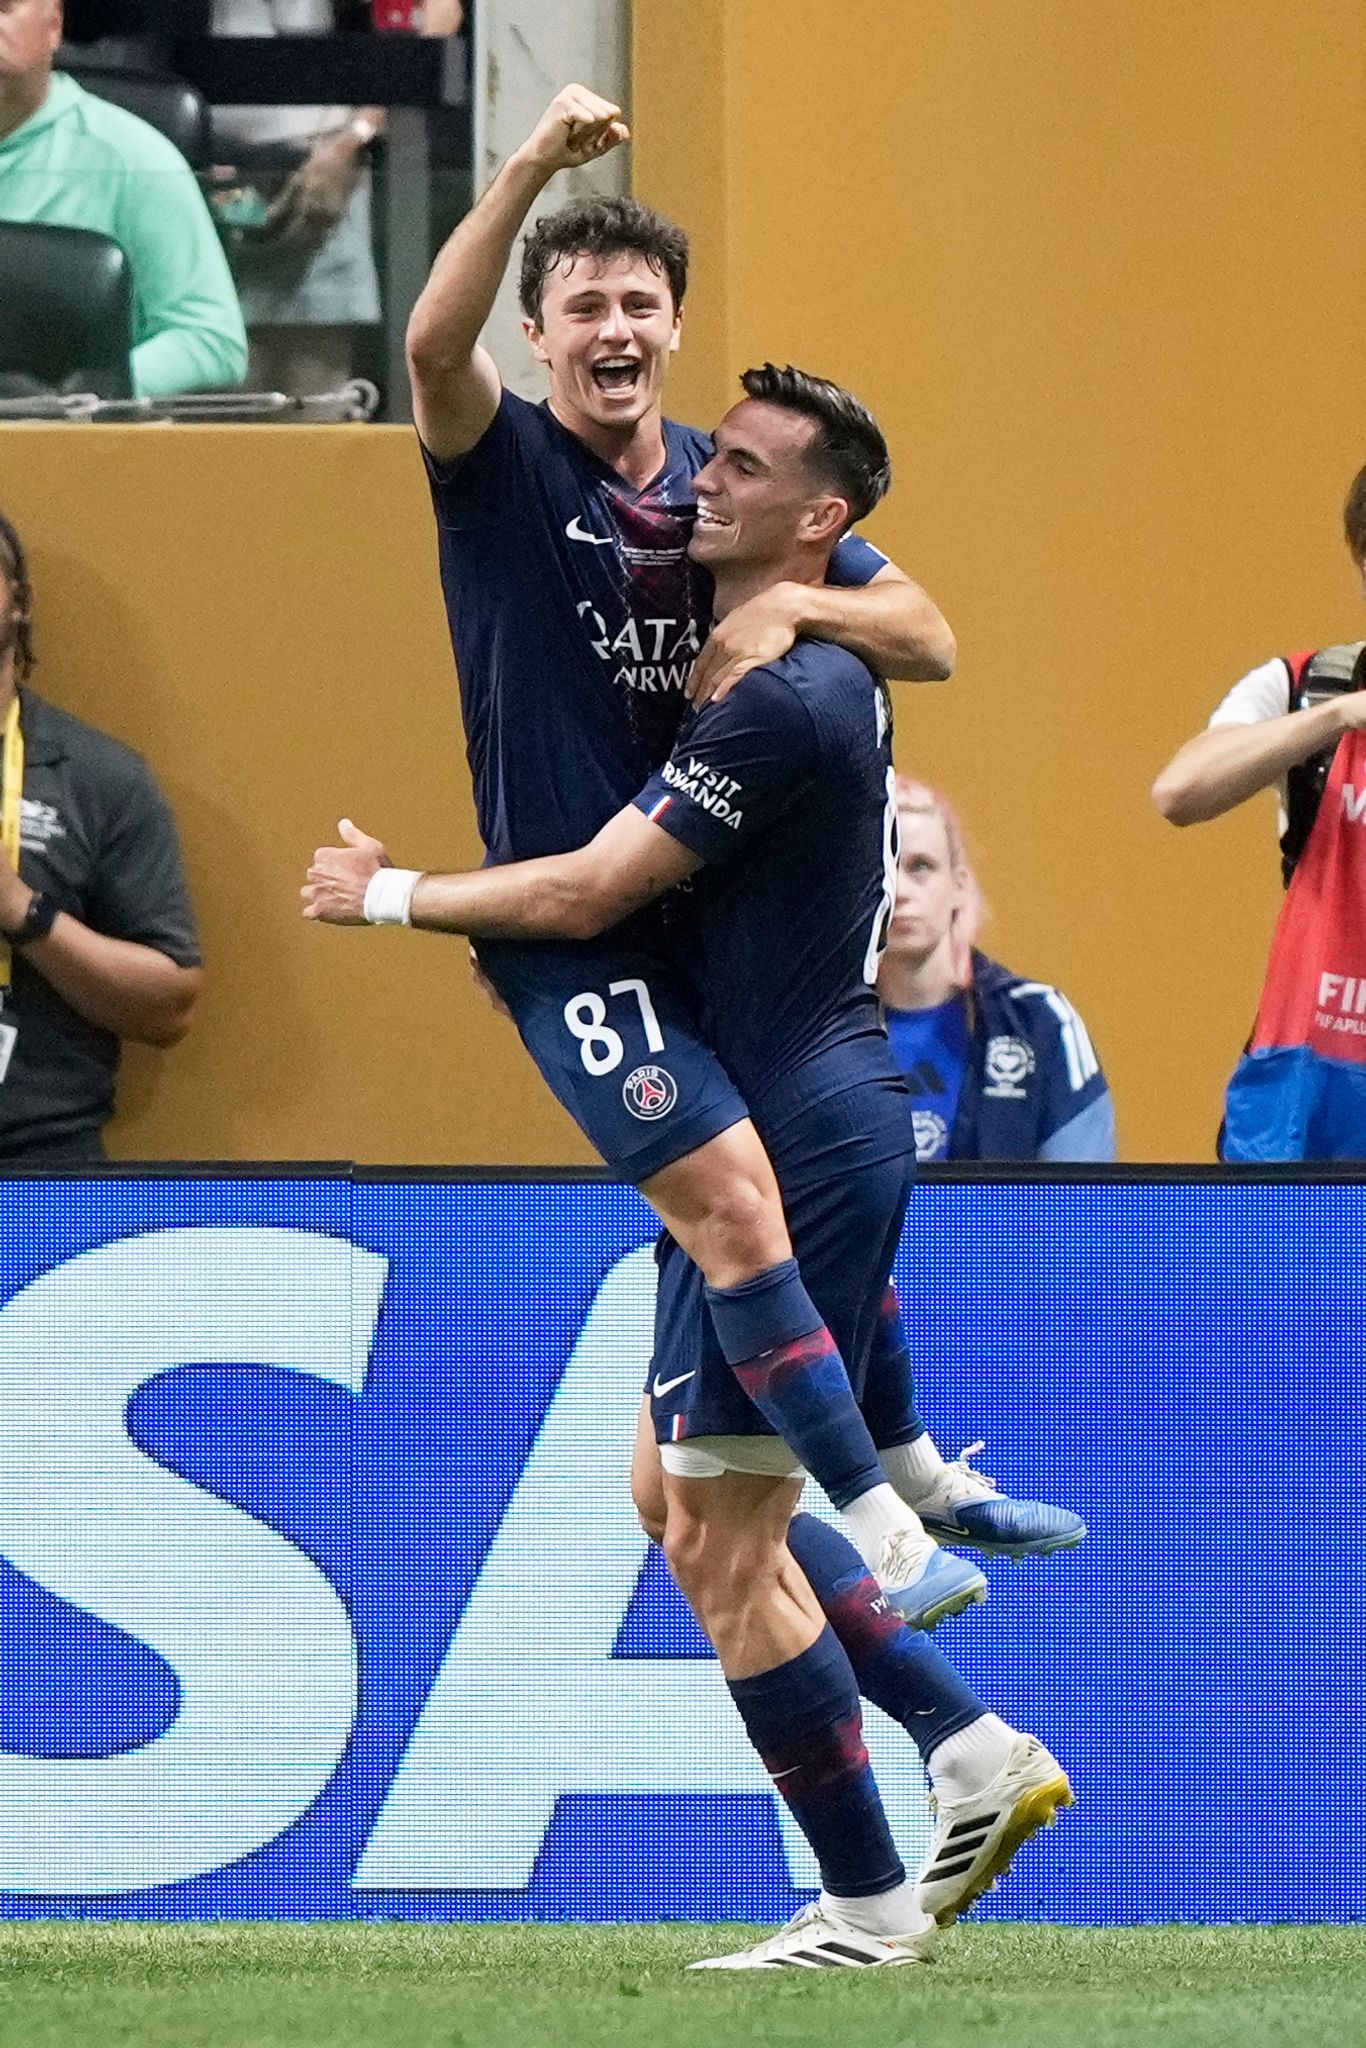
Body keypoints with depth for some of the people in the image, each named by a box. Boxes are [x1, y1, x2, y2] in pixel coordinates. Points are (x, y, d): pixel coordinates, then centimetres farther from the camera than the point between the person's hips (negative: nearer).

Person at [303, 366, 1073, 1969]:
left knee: (720, 1544, -5)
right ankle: (974, 1748, 16)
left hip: (797, 1144, -10)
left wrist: (389, 895, -4)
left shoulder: (783, 705, -20)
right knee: (693, 1499, 17)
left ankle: (868, 1901, 1)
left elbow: (584, 893, -20)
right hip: (786, 1129, 10)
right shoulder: (826, 678, 12)